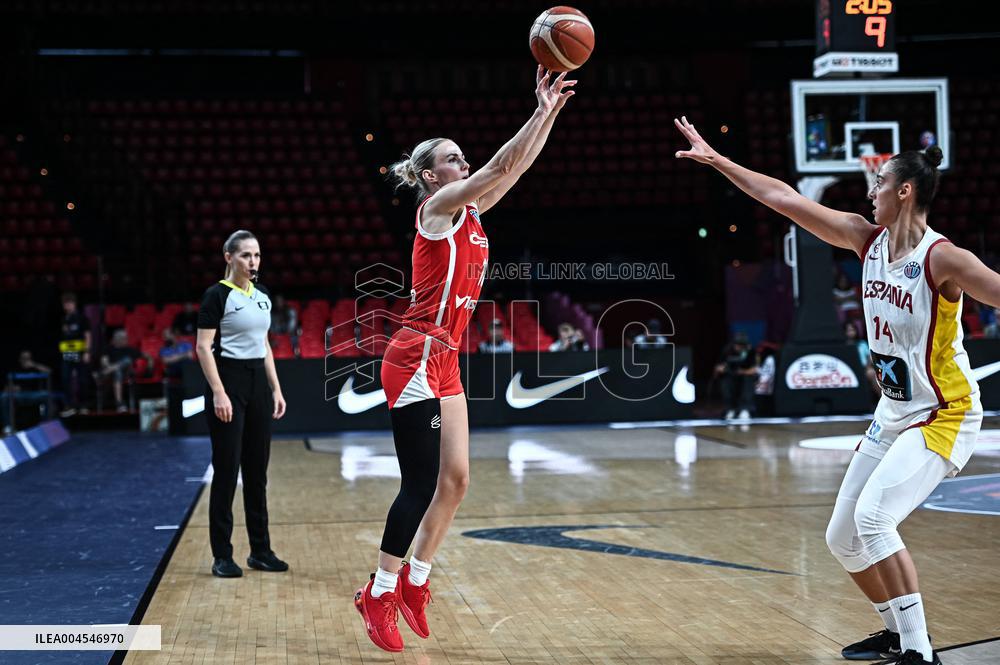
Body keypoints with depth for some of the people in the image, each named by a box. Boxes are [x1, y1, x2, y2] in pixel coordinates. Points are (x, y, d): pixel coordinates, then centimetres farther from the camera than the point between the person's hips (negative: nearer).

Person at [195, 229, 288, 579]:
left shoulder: (262, 296, 11)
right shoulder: (217, 295, -10)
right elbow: (203, 347, -13)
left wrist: (275, 389, 11)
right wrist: (218, 393, -20)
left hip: (258, 383, 7)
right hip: (228, 380, -7)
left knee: (257, 469, 10)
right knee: (226, 469, -3)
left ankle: (260, 550, 17)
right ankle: (222, 556, 4)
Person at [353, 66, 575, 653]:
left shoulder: (470, 213, 15)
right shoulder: (438, 207, -8)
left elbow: (518, 166, 14)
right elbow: (503, 165, -16)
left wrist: (552, 109, 8)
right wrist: (542, 109, -12)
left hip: (445, 361, 9)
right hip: (417, 359, -9)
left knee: (455, 480, 9)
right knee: (422, 485, -7)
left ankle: (414, 582, 21)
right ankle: (379, 593, 5)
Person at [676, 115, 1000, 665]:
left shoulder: (942, 258, -18)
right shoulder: (867, 239, 1)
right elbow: (784, 199, 3)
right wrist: (716, 160, 4)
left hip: (943, 416, -8)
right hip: (892, 414, 8)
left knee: (873, 517, -24)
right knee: (843, 538, 9)